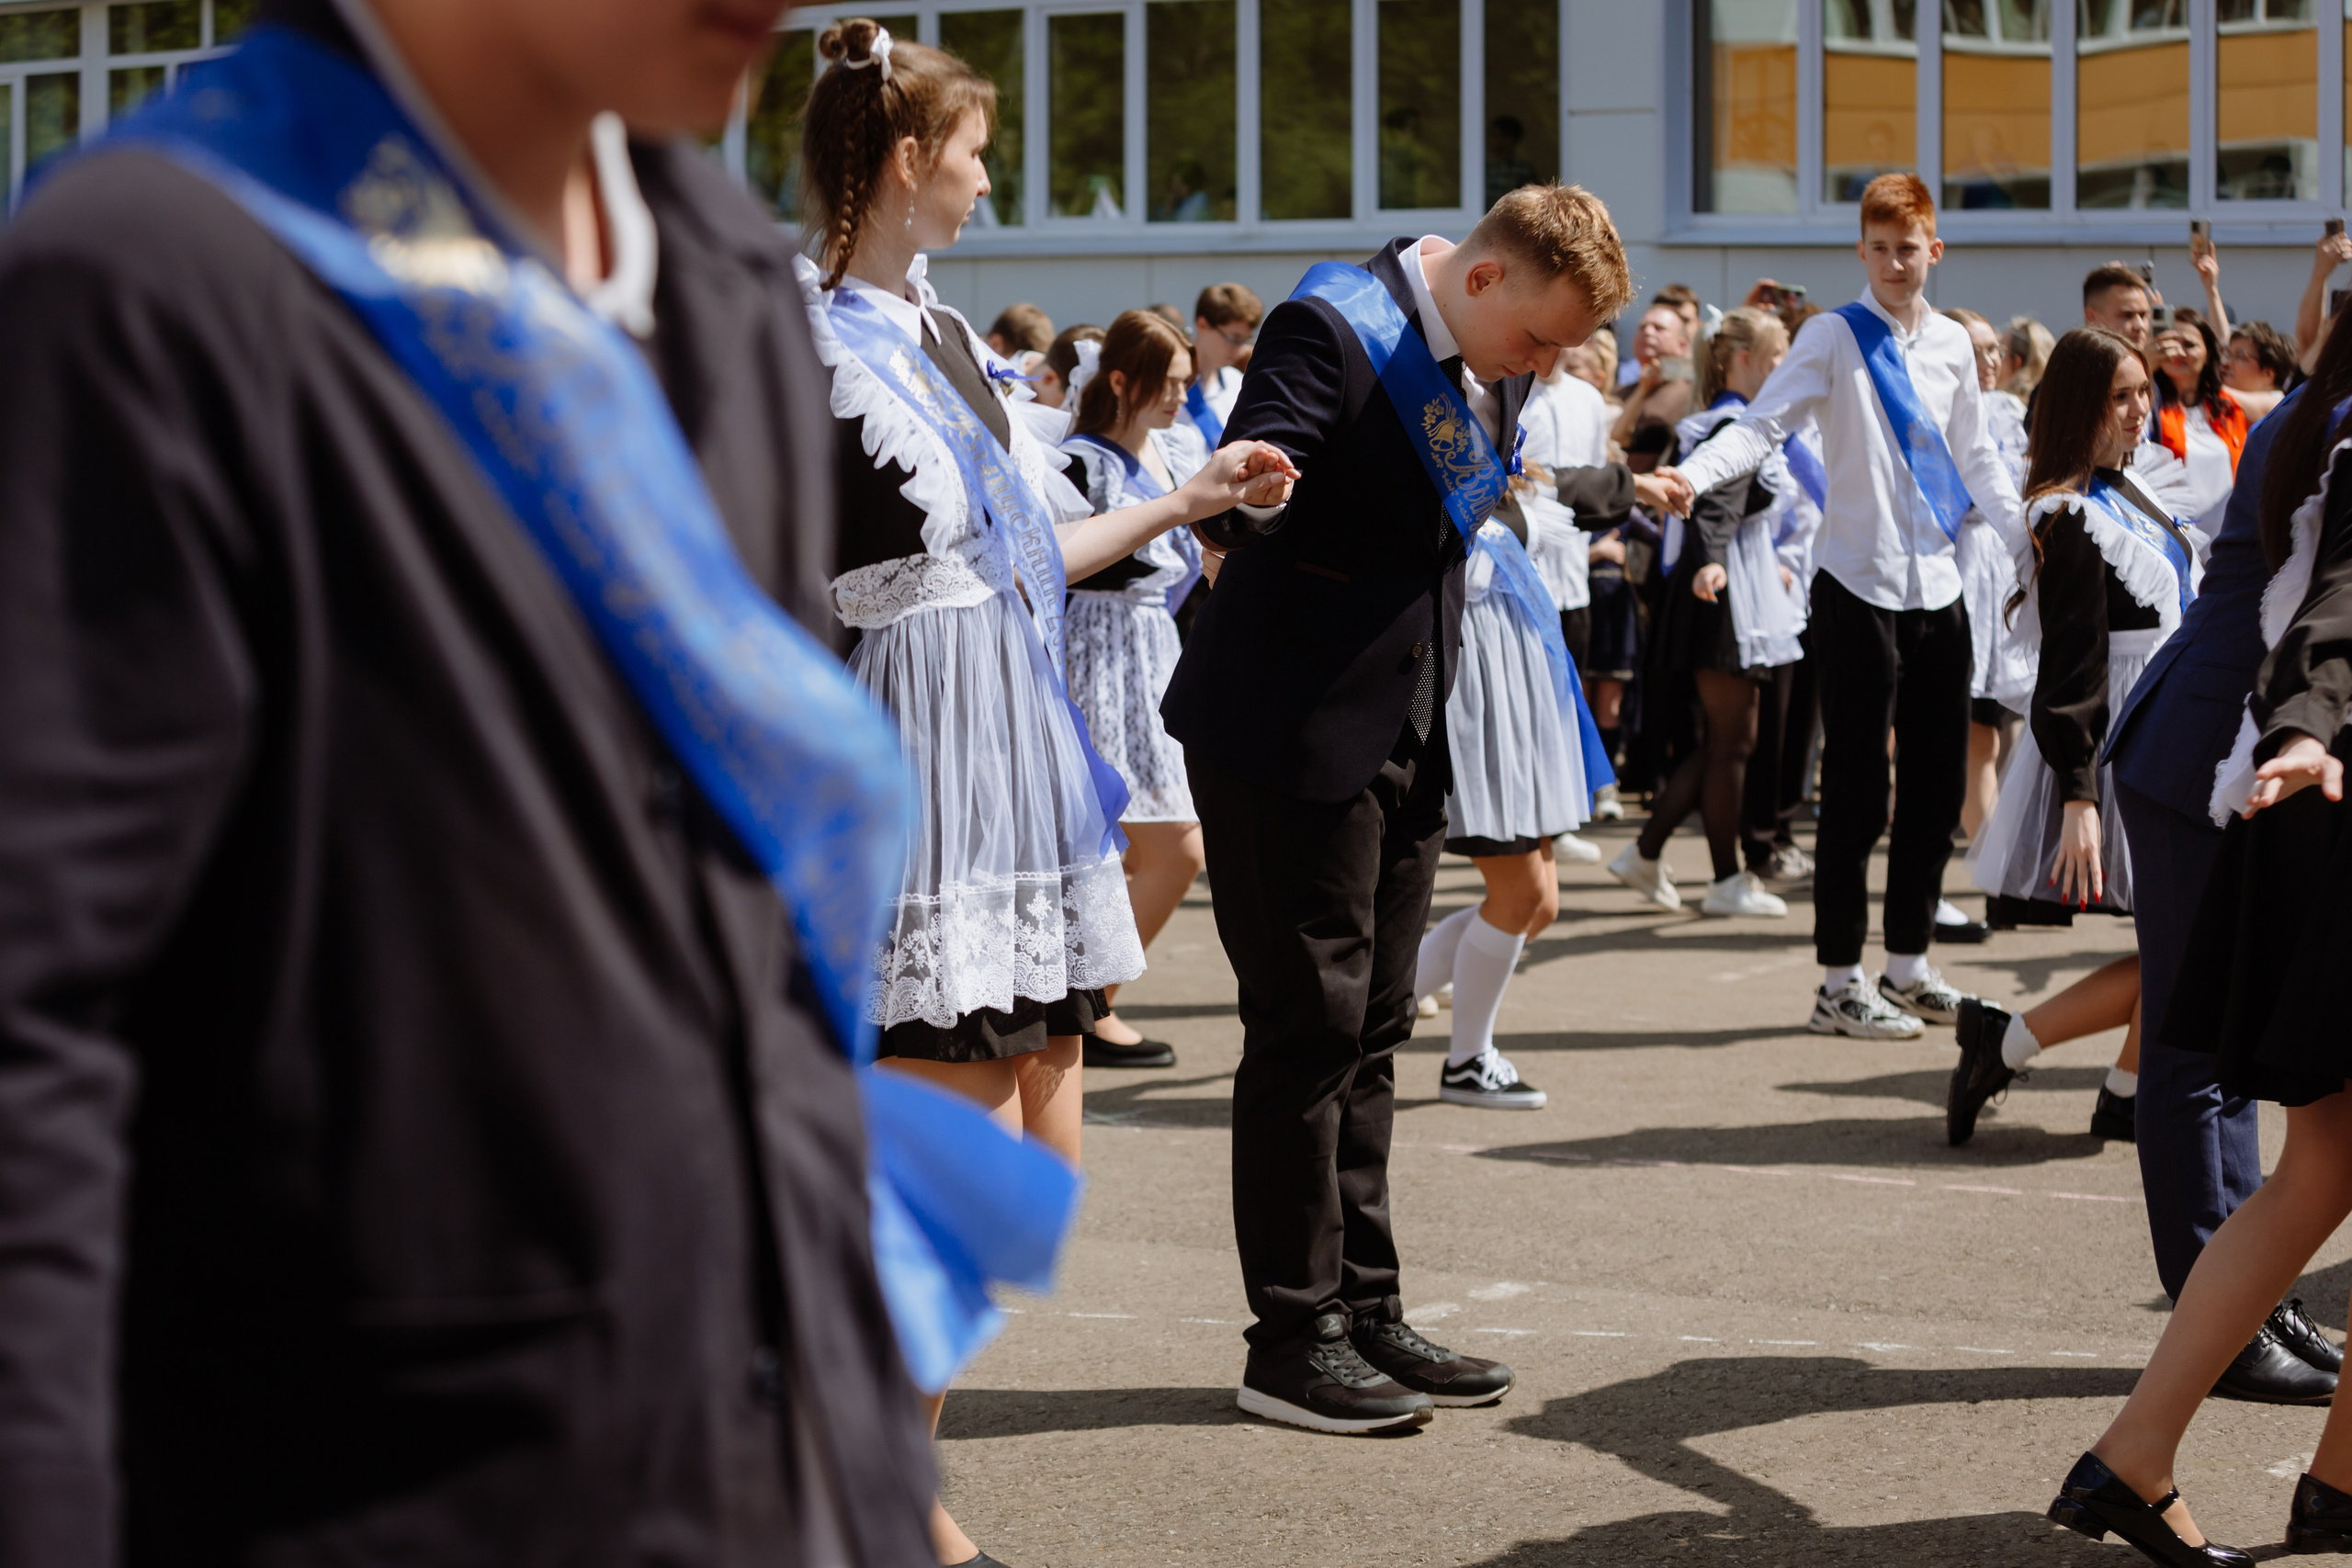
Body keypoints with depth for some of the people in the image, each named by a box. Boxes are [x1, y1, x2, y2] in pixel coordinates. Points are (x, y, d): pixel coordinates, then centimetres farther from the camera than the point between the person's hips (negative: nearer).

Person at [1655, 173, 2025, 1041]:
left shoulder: (1953, 345, 12)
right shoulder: (1835, 336, -4)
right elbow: (1763, 423, -15)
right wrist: (1694, 475, -33)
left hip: (1939, 585, 6)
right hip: (1860, 585, -5)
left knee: (1938, 781, 9)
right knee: (1858, 786, -4)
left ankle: (1909, 965, 22)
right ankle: (1840, 983, 3)